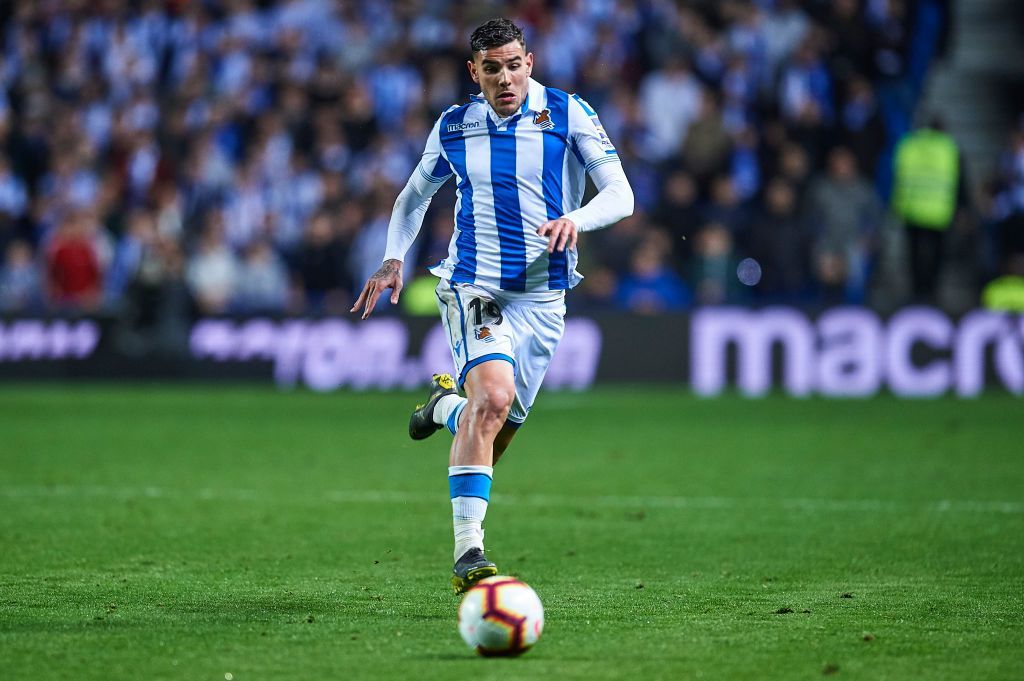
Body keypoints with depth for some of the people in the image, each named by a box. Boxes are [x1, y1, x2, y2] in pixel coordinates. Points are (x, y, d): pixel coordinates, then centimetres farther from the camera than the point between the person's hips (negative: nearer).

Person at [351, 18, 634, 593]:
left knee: (498, 429, 6)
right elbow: (416, 195, 22)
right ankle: (467, 553, -30)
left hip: (542, 295, 1)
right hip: (473, 284, -1)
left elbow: (620, 195, -6)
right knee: (493, 394, -28)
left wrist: (575, 220, -26)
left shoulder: (568, 114, -2)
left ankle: (446, 404, 44)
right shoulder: (453, 127, 4)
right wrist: (394, 259, 7)